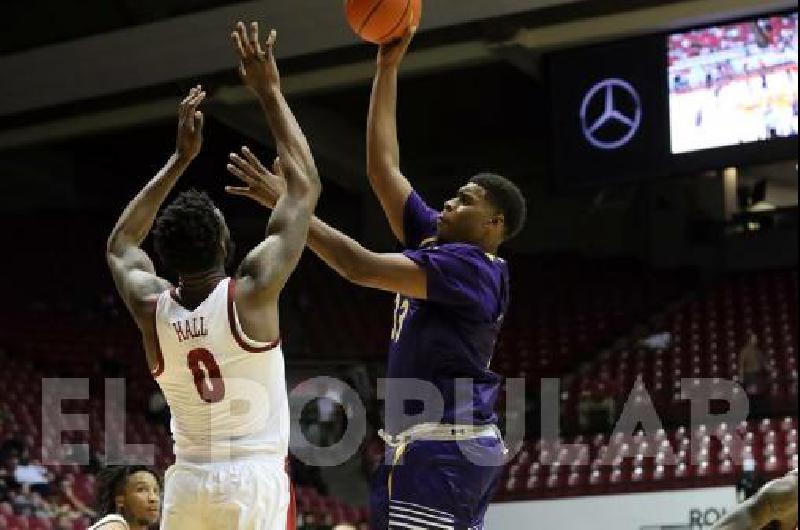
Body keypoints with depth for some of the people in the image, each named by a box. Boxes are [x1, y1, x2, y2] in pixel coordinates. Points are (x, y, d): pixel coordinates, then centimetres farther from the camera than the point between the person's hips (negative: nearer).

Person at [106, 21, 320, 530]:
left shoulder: (152, 307, 1)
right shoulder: (251, 293, -9)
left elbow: (120, 244, 26)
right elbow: (306, 185, 0)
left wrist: (180, 158, 24)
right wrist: (269, 91, 6)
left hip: (188, 483, 4)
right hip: (256, 482, -4)